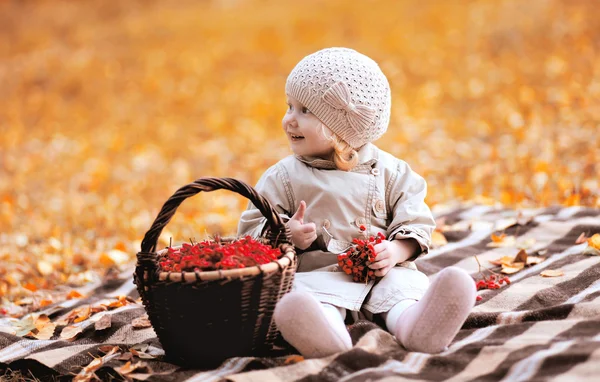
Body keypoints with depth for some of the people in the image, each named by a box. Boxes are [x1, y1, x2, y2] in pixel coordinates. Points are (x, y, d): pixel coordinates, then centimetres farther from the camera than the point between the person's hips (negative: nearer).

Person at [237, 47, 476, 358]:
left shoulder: (389, 172, 10)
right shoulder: (283, 177, 10)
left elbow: (416, 224, 8)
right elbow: (252, 229, 10)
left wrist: (396, 250, -13)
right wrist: (286, 235, -11)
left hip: (381, 272, 1)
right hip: (317, 271, -1)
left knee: (404, 283, -31)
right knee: (310, 292, -35)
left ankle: (415, 323, -64)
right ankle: (325, 332, -68)